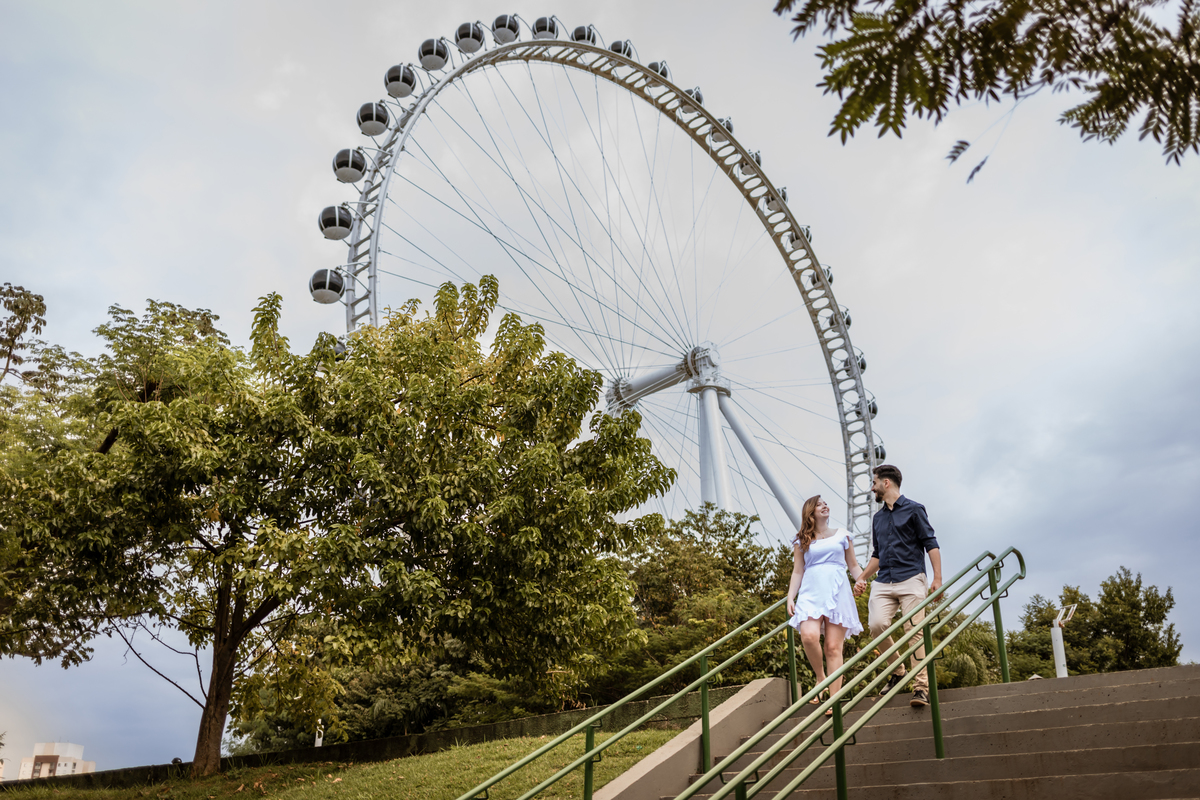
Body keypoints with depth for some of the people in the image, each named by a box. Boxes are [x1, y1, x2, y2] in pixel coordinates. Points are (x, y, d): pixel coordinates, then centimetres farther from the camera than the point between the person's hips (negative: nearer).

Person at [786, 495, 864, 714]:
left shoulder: (842, 535, 16)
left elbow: (853, 566, 18)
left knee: (834, 647, -7)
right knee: (809, 636, -25)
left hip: (837, 593, 0)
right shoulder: (802, 541, 14)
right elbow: (797, 572, 13)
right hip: (811, 593, 0)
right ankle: (820, 678, 2)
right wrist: (790, 597, 2)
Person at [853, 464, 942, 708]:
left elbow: (931, 544, 0)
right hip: (883, 582, 5)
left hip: (910, 579, -5)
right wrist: (862, 577, 19)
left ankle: (921, 687, -7)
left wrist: (937, 578, -10)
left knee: (915, 630, -10)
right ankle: (897, 671, 5)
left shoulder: (913, 509, 5)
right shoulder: (878, 518, 22)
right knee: (876, 624, -15)